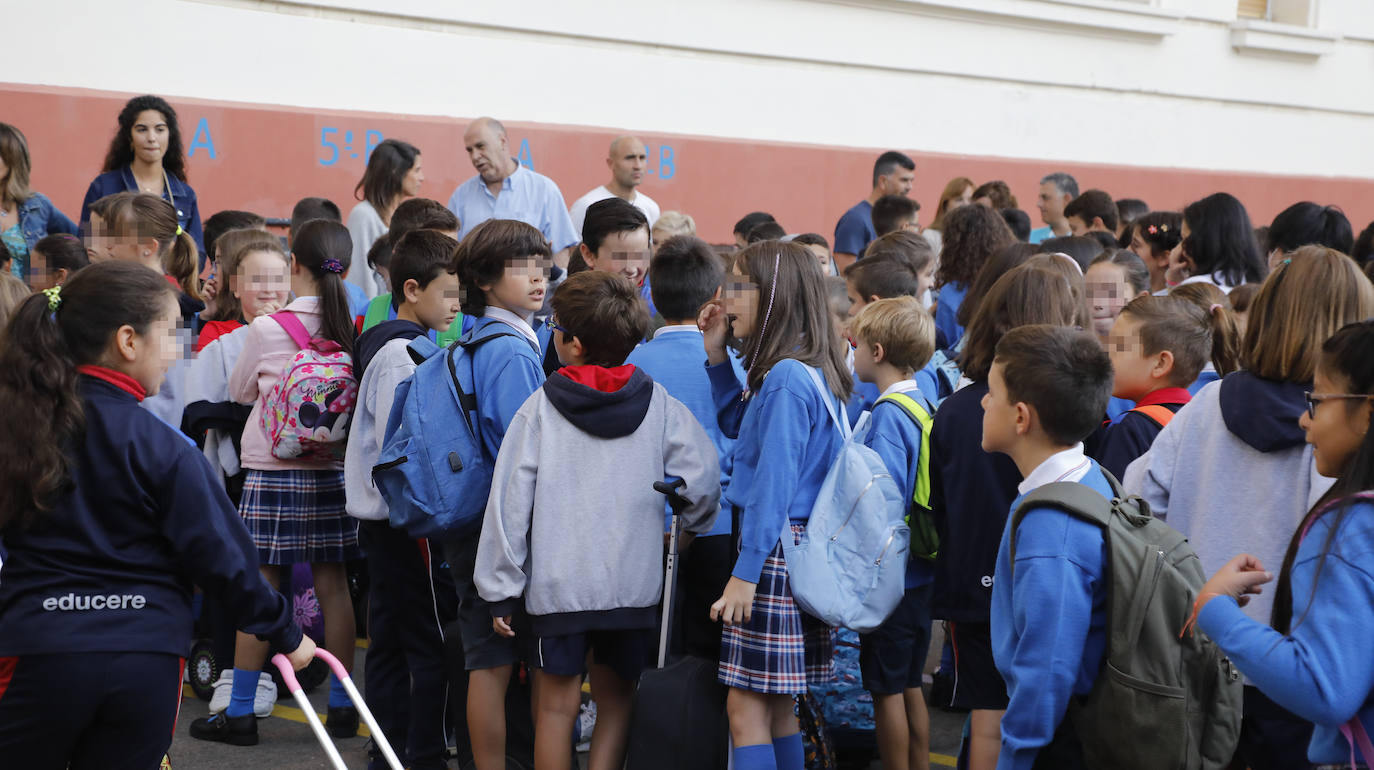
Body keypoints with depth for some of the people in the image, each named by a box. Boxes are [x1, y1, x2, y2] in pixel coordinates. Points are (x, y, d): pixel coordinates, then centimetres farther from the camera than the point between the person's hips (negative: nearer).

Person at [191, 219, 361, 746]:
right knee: (333, 586, 8)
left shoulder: (267, 330, -9)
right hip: (333, 470, 3)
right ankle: (342, 707, 14)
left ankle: (240, 712, 7)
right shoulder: (353, 330, -2)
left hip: (272, 470, -3)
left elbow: (239, 391, 7)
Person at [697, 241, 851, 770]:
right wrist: (717, 354, 16)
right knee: (776, 704, 15)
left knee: (746, 705, -7)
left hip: (776, 548, -10)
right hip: (798, 549, 10)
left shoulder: (787, 377, -17)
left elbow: (774, 483, -20)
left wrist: (745, 572, -20)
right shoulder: (807, 371, 12)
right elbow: (738, 424, 28)